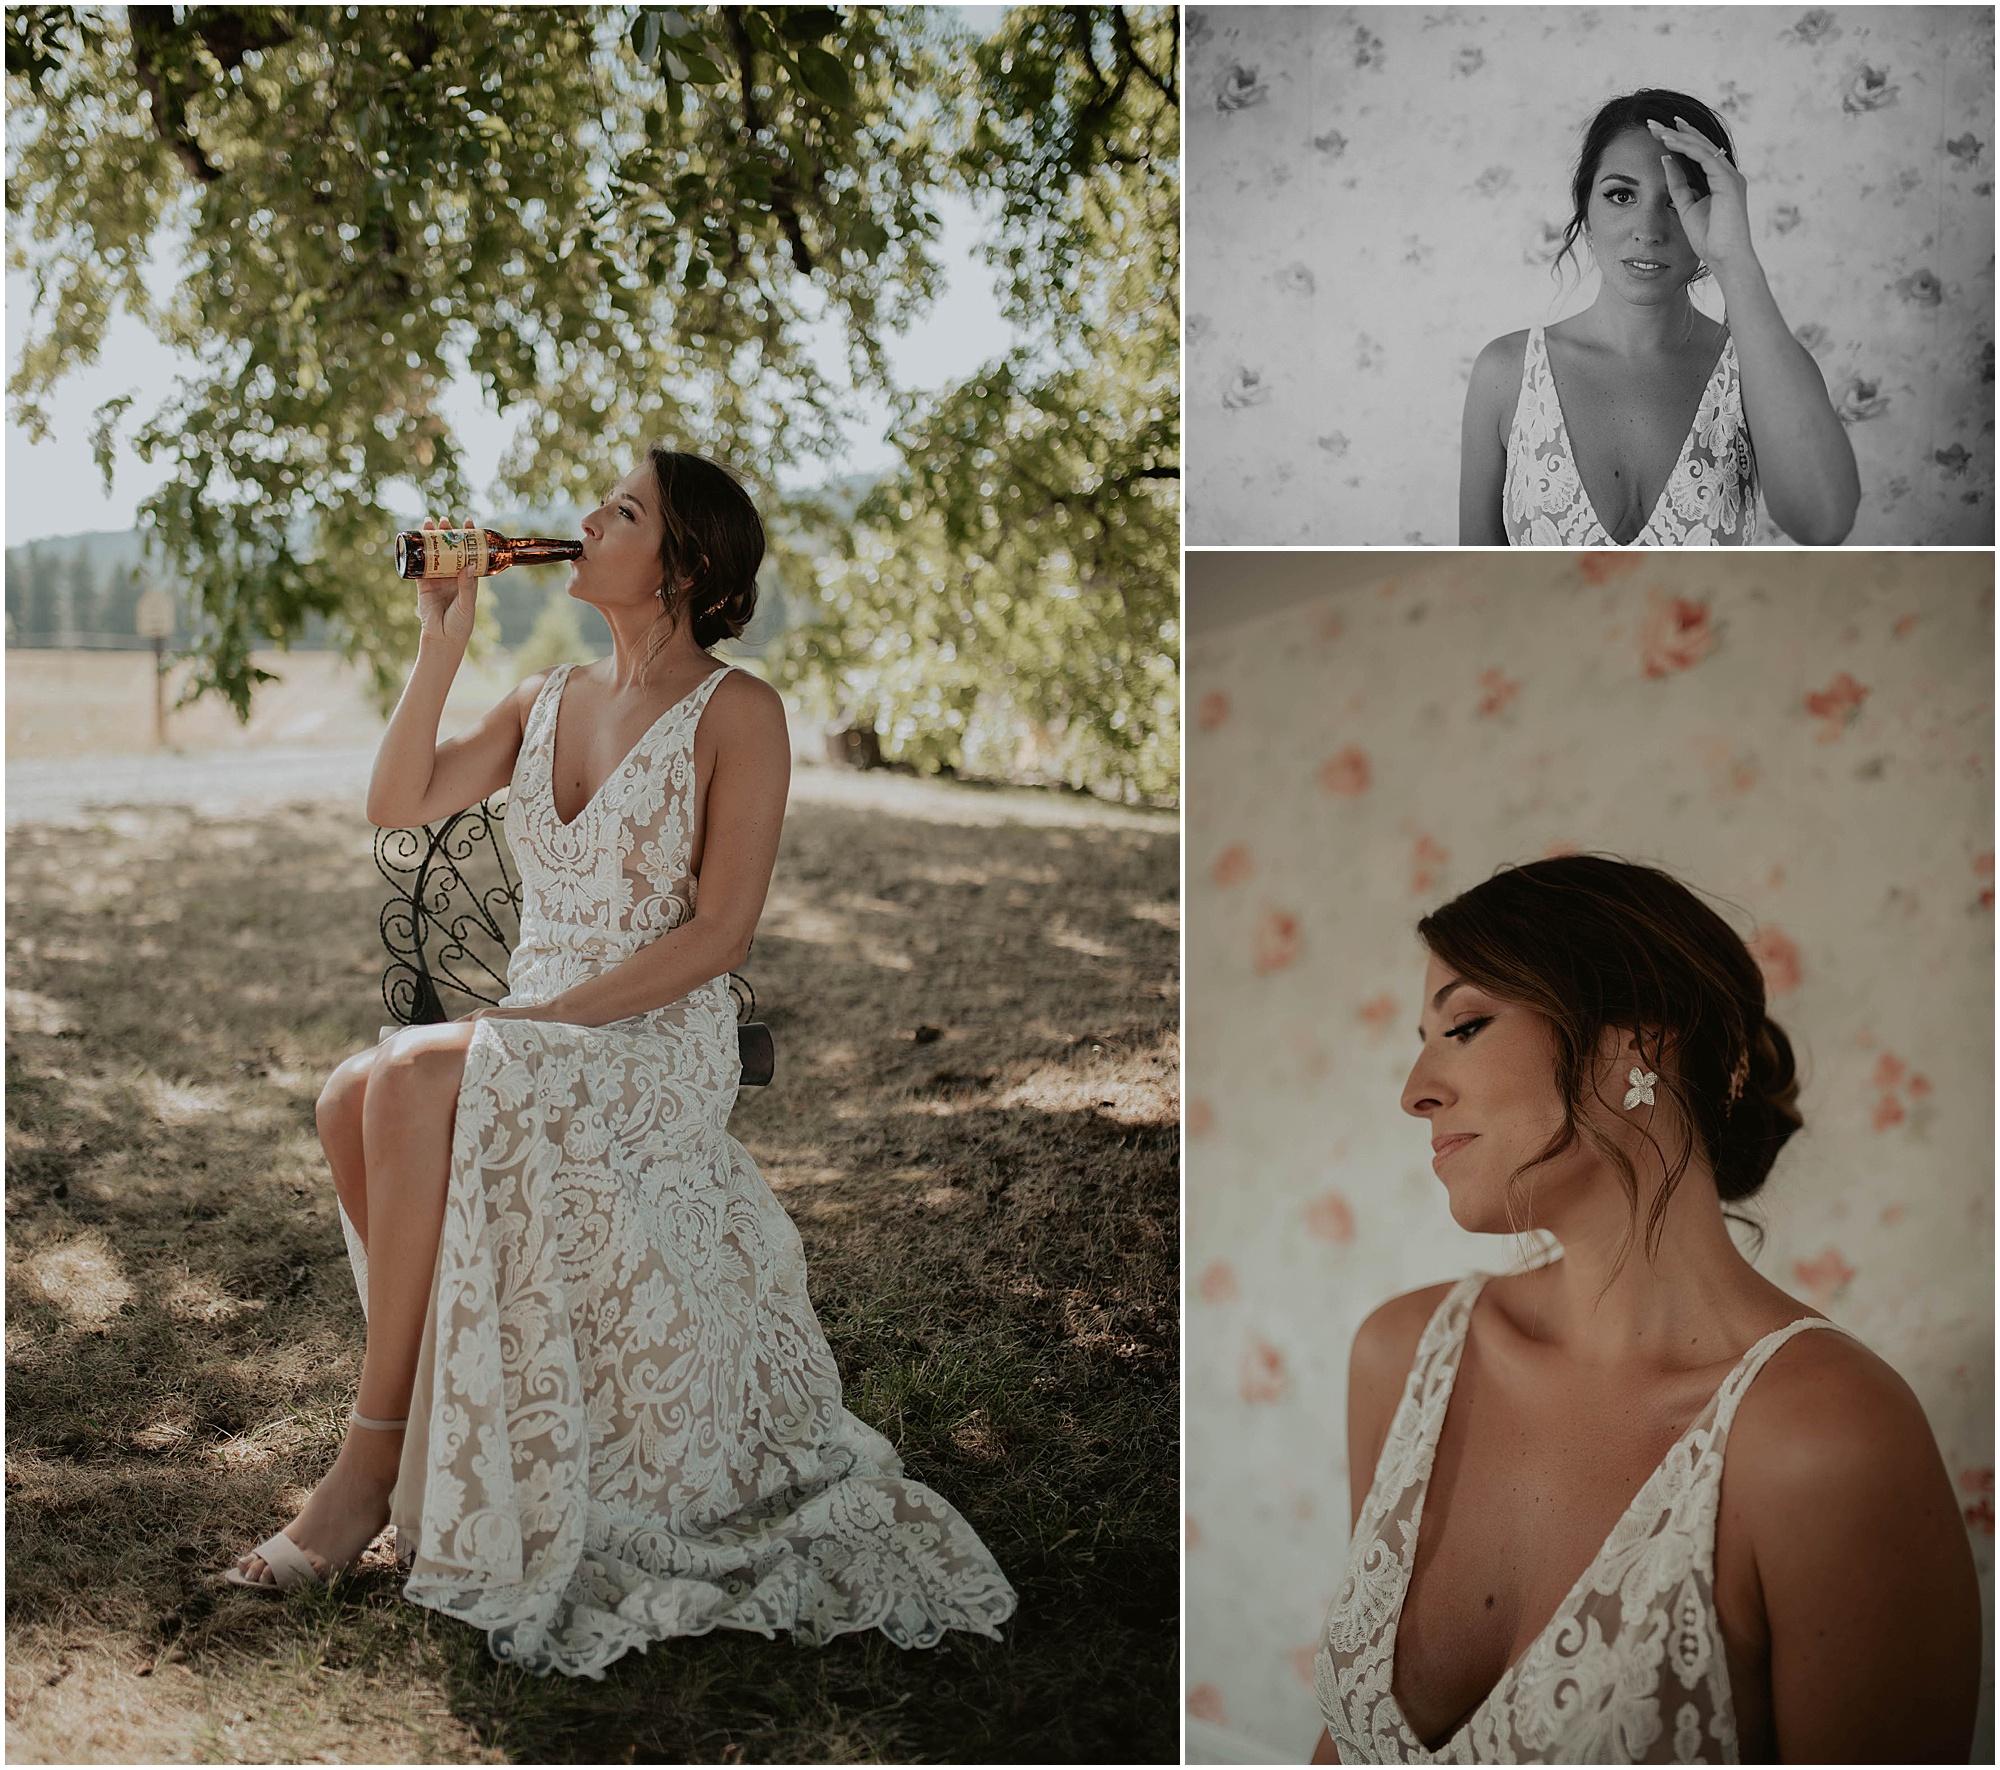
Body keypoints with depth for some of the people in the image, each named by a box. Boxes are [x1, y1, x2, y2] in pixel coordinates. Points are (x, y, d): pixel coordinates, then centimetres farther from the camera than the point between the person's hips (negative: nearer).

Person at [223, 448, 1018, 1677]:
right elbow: (396, 804, 7)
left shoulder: (736, 712, -5)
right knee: (351, 1096, -25)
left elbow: (719, 933, -12)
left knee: (412, 1087, -31)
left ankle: (377, 1458, -23)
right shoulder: (549, 701, 15)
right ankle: (430, 1407, -13)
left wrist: (542, 1019, -19)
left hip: (662, 1052, -6)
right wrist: (444, 644, 1)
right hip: (532, 1045, 6)